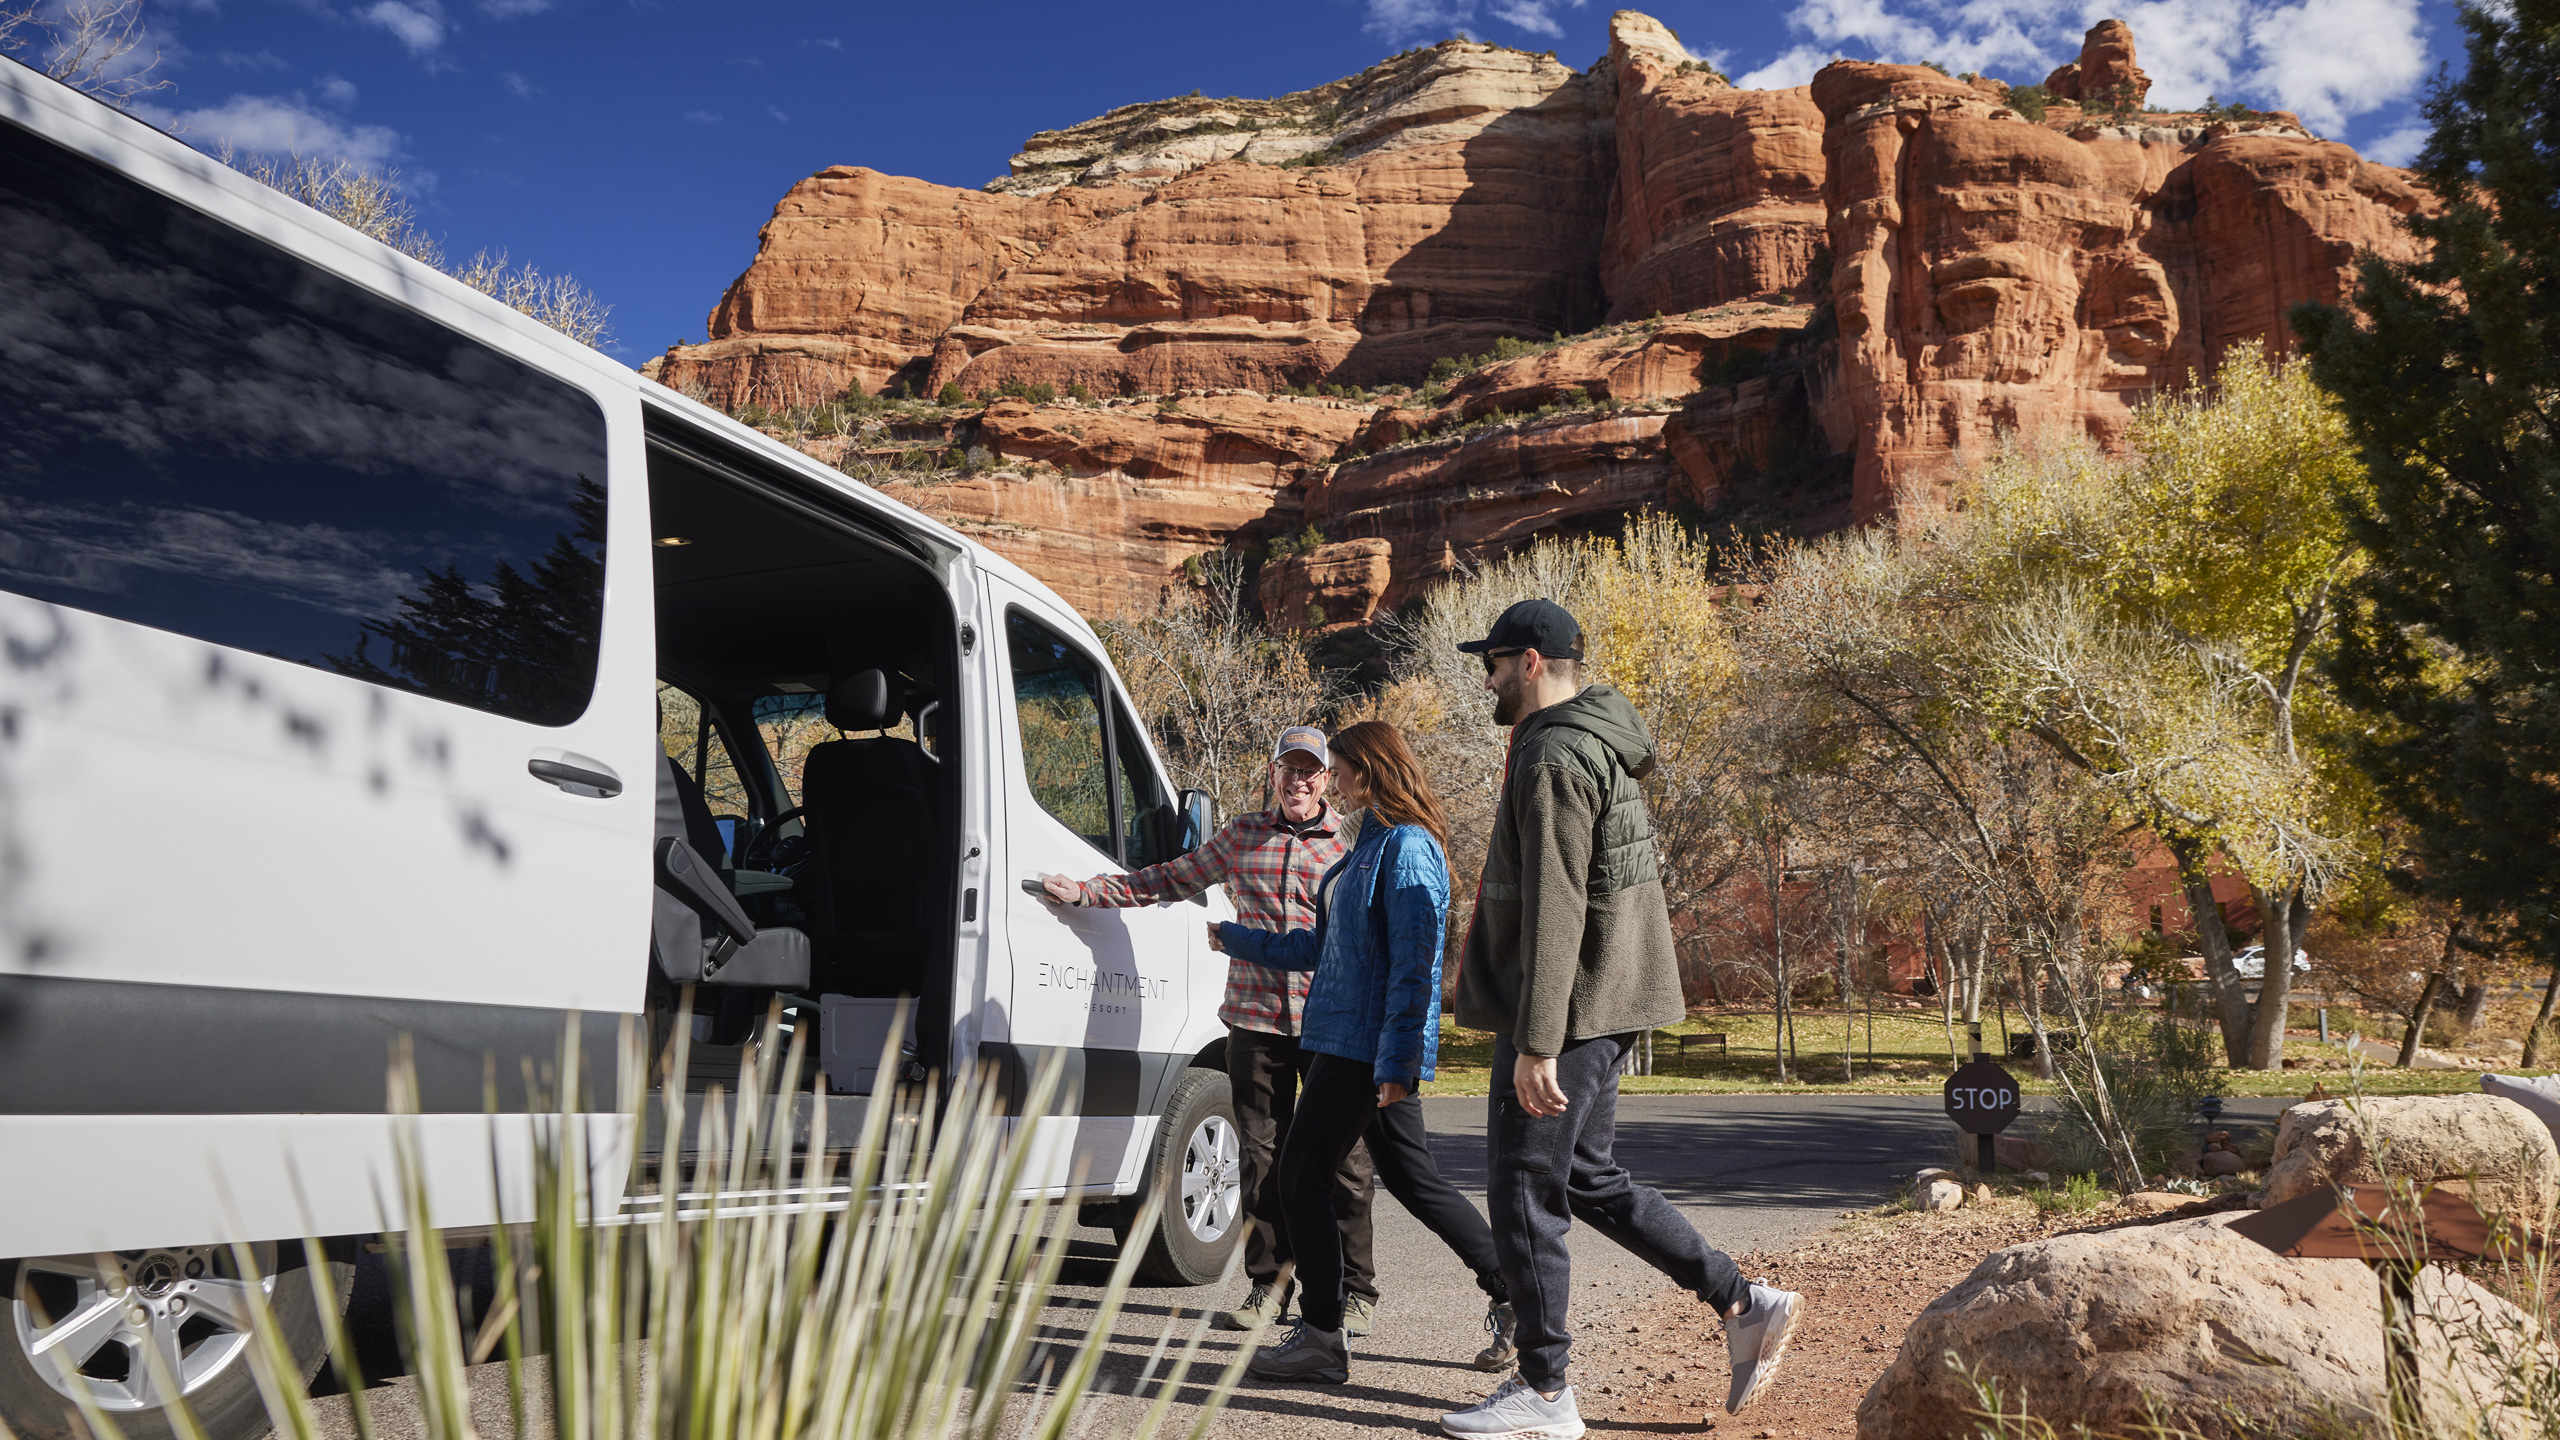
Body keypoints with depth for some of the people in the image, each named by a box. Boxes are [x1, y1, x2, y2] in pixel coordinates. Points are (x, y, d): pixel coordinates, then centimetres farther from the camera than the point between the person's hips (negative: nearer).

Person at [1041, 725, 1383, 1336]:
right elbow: (1171, 879, 19)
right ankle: (1268, 1286, 19)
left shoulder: (1352, 842, 4)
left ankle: (1356, 1291, 14)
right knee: (1262, 1155, 7)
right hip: (1255, 1018, 3)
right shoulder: (1241, 836, 11)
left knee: (1343, 1157, 1)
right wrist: (1085, 891, 15)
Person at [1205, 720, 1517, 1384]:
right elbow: (1322, 947, 25)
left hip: (1369, 1046, -10)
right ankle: (1512, 1295, 21)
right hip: (1354, 1043, 10)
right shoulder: (1373, 844, 17)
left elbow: (1413, 964, -20)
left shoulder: (1406, 847, -14)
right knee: (1412, 1179, 14)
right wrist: (1235, 940, 31)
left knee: (1300, 1179, -3)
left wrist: (1396, 1060, -23)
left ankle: (1320, 1337, 6)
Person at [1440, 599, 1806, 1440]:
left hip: (1564, 1012, -10)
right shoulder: (1596, 751, 17)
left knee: (1523, 1191, 0)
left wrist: (1535, 1044, -24)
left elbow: (1553, 909, -23)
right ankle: (1745, 1305, 18)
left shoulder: (1553, 760, -16)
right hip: (1604, 1007, 10)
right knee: (1589, 1181, 18)